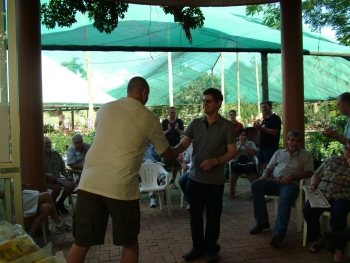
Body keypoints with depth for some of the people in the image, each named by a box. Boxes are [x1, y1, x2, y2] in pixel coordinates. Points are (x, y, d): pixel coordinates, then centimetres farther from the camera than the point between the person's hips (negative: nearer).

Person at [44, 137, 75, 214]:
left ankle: (60, 203, 5)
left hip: (57, 178, 6)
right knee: (57, 187, -34)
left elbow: (62, 169, 16)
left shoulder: (56, 154, 11)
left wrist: (67, 176, -1)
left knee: (72, 184, -19)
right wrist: (48, 175, -29)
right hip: (46, 180, -5)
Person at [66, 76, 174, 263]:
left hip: (89, 183, 4)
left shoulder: (105, 108, 11)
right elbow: (167, 154, 14)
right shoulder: (150, 119, 2)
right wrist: (176, 150, 38)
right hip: (121, 187, -3)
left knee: (81, 243, 14)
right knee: (129, 243, 17)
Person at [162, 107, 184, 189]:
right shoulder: (164, 122, 3)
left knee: (176, 165, 3)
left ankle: (173, 181, 14)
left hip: (177, 145, 1)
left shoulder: (179, 121, 4)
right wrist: (168, 130, -19)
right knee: (167, 164, -5)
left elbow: (182, 133, 0)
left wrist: (177, 129, -20)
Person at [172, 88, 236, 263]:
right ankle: (198, 247, 30)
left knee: (212, 217, 8)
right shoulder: (195, 124, 4)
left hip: (214, 180, -3)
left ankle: (212, 249, 28)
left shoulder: (226, 126, -6)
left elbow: (232, 152, -7)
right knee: (195, 214, 13)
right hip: (194, 178, 4)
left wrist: (214, 161, -22)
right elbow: (183, 145, -3)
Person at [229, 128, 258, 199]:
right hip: (237, 162, 0)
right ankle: (231, 191, -26)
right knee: (235, 166, -36)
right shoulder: (235, 143, 21)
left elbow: (254, 153, 0)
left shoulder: (251, 143, 19)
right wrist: (240, 146, -6)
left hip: (248, 162, 0)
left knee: (250, 167, -37)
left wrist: (245, 145, -6)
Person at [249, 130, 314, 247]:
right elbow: (269, 168, 24)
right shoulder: (279, 153, 28)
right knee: (255, 185, -24)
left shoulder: (306, 154, 19)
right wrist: (265, 175, -1)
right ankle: (262, 222, -17)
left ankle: (279, 234, -43)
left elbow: (308, 172, 6)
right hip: (273, 182, 4)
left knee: (285, 200, -37)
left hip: (291, 184, -4)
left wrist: (291, 176, -10)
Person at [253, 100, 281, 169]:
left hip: (271, 147, -7)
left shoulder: (276, 118, -5)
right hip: (262, 147, 7)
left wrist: (262, 127, -15)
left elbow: (275, 132, -15)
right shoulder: (264, 120, 18)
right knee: (264, 166, 7)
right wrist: (258, 128, 0)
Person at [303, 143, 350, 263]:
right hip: (321, 195, 3)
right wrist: (313, 185, 0)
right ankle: (318, 238, -2)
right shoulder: (332, 159, 18)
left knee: (338, 213, -36)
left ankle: (338, 248, -22)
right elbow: (317, 175, 20)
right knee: (308, 209, -26)